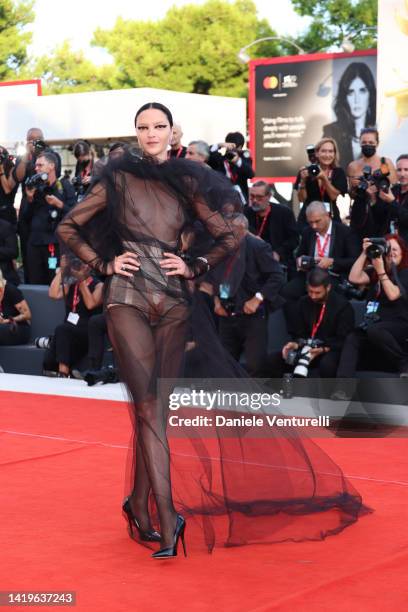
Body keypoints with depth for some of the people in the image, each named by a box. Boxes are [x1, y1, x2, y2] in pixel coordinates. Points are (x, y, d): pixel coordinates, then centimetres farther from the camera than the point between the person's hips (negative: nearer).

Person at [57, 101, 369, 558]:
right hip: (128, 298, -3)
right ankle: (167, 513, -17)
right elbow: (68, 228, 9)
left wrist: (194, 267, 1)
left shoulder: (186, 182, 11)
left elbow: (228, 237, 14)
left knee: (158, 404, 5)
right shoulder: (119, 179, 6)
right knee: (147, 403, -12)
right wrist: (104, 264, -1)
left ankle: (140, 501, 18)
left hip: (173, 301, 3)